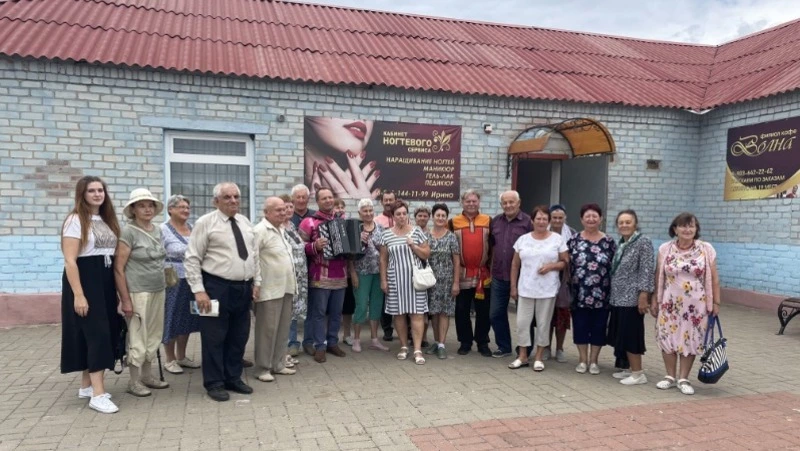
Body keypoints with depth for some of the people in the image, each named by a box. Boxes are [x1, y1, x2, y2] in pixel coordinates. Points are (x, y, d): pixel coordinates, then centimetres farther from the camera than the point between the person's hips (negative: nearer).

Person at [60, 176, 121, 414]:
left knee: (107, 331, 10)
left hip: (106, 282, 8)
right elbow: (70, 261, -15)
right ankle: (98, 394, -6)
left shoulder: (107, 221, 13)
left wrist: (118, 288, 9)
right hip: (85, 281, -8)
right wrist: (78, 295, -20)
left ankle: (87, 385, 24)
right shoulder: (75, 220, -9)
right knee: (97, 333, -10)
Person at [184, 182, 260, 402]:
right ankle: (214, 383, 16)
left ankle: (233, 378, 28)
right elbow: (192, 259, -10)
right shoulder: (206, 223, -8)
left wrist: (256, 281, 11)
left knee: (239, 336, 14)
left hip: (244, 288, 6)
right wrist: (199, 290, -15)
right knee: (214, 338, 3)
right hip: (217, 287, -6)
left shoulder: (245, 222, 11)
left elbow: (254, 255, 17)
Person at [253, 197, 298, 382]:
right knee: (267, 329, 0)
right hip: (269, 290, -9)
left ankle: (277, 364, 25)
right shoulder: (260, 231, -14)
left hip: (285, 287, 9)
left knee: (282, 329, 14)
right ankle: (263, 368, 10)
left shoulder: (281, 229, 15)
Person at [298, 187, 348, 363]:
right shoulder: (309, 222, -5)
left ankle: (333, 343, 25)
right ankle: (319, 346, 11)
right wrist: (315, 246, -24)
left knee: (336, 312, 12)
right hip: (320, 276, -5)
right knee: (319, 312, 1)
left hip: (340, 276, 5)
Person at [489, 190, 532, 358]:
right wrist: (491, 266, 9)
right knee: (496, 314, 10)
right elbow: (490, 244, 16)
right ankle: (504, 347, 26)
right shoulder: (495, 222, 8)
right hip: (499, 277, 5)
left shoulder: (528, 222, -7)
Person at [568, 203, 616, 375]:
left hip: (601, 295, 0)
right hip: (579, 294, 0)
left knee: (598, 327, 8)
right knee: (580, 327, 7)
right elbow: (566, 264, 3)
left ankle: (593, 361, 21)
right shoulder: (574, 240, 1)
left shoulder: (609, 242, 2)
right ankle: (582, 360, 21)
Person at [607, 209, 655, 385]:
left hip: (632, 298, -8)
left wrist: (644, 295, -21)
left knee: (631, 335, -5)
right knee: (621, 335, 12)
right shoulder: (621, 243, 14)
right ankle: (629, 368, 22)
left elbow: (648, 270, -16)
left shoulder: (643, 242, -10)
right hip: (618, 298, 8)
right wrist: (613, 294, 18)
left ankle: (638, 373, 4)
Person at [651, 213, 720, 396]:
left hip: (695, 305, -1)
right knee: (667, 338, 6)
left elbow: (714, 279, 0)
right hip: (670, 303, 1)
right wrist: (654, 300, 4)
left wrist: (716, 302, -2)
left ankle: (683, 379, 19)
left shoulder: (706, 250, -4)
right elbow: (658, 277, 4)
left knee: (690, 340, 5)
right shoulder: (665, 249, -1)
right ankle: (670, 376, 22)